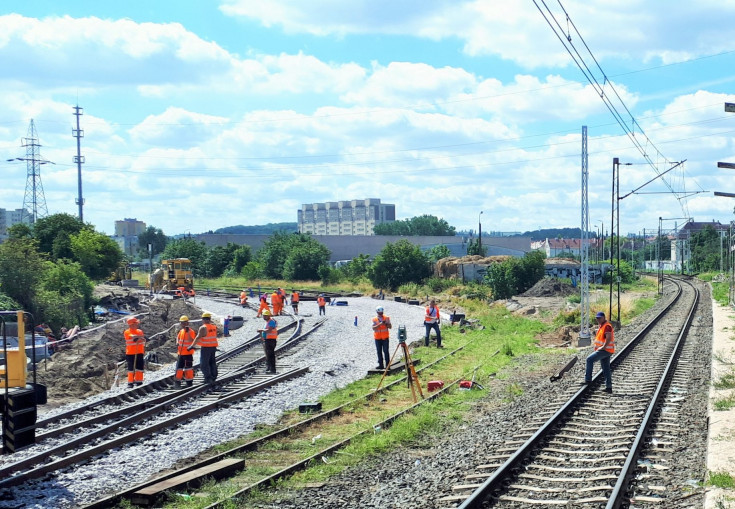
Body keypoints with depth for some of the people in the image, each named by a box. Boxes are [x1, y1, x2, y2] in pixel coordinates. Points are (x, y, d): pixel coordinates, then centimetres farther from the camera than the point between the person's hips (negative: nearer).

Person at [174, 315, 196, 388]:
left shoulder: (191, 332, -11)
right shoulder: (181, 331, 11)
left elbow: (191, 341, -24)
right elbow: (178, 338, 27)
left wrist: (188, 332, -28)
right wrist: (177, 343, 7)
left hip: (188, 353, -7)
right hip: (181, 353, 7)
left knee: (188, 367, -2)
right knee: (179, 367, 8)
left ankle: (189, 382, 8)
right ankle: (177, 381, 14)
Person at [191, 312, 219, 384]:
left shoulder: (203, 328, -15)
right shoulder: (214, 326, 7)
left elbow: (197, 338, -17)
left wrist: (192, 345, -14)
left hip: (206, 347, -7)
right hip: (213, 347, 7)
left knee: (204, 363, 0)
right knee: (212, 362, 14)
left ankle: (208, 378, -4)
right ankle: (213, 377, 17)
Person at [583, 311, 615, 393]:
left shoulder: (607, 326, -13)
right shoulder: (601, 326, 19)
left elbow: (609, 338, -25)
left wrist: (603, 347, -24)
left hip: (605, 350, -10)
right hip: (604, 351, 10)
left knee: (589, 359, -13)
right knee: (606, 370, 10)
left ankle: (588, 379, -11)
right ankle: (609, 387, 11)